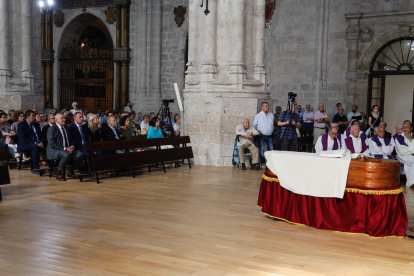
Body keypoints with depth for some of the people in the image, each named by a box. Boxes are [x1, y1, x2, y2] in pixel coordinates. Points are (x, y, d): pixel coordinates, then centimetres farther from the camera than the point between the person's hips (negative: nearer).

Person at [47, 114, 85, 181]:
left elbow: (71, 140, 20)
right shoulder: (51, 129, -6)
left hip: (68, 149, 7)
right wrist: (65, 149, -22)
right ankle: (58, 173, -17)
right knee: (67, 155, -38)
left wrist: (72, 147, -3)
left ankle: (71, 171, 0)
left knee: (80, 154, -19)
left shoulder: (66, 127, 16)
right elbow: (52, 143, -15)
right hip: (55, 151, -7)